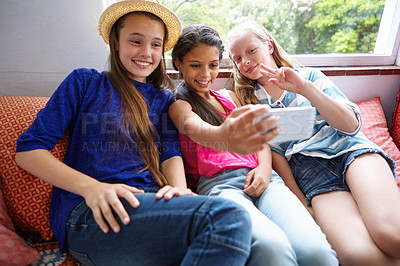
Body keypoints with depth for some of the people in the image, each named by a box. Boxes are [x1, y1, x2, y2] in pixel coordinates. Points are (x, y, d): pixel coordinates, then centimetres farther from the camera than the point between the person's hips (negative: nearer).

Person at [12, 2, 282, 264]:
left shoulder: (163, 100, 22)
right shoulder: (85, 82, 11)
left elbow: (171, 152, 9)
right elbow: (28, 149, 5)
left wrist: (178, 187, -16)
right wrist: (90, 187, -13)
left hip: (153, 204, 4)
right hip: (91, 213, -3)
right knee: (228, 217, -30)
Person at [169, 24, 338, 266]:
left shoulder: (230, 97, 28)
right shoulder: (179, 106, 11)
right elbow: (194, 128, -14)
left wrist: (264, 167, -2)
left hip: (260, 179, 4)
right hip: (218, 182, -3)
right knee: (271, 246, -35)